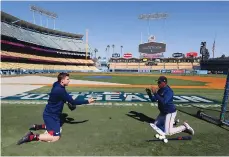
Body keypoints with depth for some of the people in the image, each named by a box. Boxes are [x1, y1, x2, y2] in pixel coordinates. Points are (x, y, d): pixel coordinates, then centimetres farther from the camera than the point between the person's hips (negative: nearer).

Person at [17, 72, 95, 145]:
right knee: (56, 137, -11)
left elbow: (66, 97, 20)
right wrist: (87, 101, -18)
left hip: (51, 114, 10)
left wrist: (69, 100, 1)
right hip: (50, 115, -10)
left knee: (58, 128, 28)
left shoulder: (58, 86, 1)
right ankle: (31, 137, -8)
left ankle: (38, 126, 28)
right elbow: (73, 102, -24)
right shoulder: (60, 90, -28)